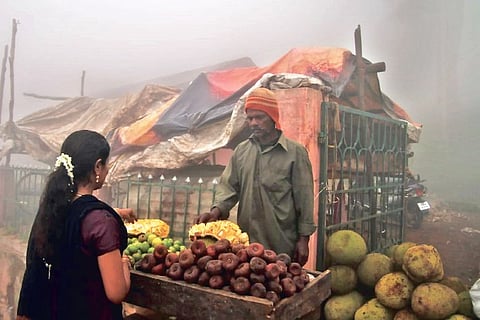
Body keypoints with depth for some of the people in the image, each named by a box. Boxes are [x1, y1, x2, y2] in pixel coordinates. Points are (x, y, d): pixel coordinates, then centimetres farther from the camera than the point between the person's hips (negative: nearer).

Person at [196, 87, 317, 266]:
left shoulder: (295, 152, -4)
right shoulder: (241, 151, 8)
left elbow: (304, 198, -4)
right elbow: (229, 186, 7)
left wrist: (303, 239, -5)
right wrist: (216, 211, -12)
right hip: (246, 241, 4)